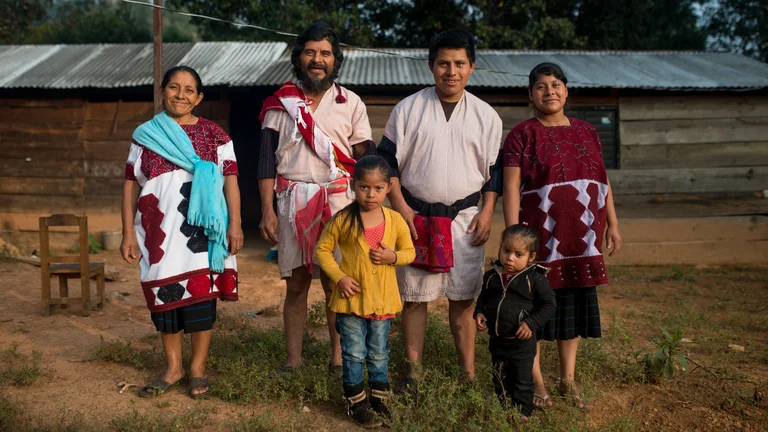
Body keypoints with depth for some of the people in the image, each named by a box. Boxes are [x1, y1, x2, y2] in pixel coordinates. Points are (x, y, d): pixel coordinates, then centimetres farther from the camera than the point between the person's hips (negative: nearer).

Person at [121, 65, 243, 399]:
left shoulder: (214, 134, 6)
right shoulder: (144, 134, 10)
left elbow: (230, 181, 2)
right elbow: (131, 186, 9)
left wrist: (235, 224, -7)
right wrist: (128, 233, 3)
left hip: (201, 228, -2)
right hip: (160, 229, 2)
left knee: (200, 294, 1)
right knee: (163, 294, 7)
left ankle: (197, 367, 15)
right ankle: (172, 367, 21)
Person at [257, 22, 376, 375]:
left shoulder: (351, 103, 8)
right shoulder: (280, 103, 8)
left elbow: (365, 157, 6)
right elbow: (267, 158, 5)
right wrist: (267, 210, -3)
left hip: (338, 201, -1)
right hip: (292, 202, 1)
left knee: (336, 283, 0)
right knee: (295, 284, 6)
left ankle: (338, 359, 13)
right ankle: (293, 360, 16)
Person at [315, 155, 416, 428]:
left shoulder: (395, 220, -3)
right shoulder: (343, 220, -9)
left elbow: (409, 252, 7)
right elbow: (323, 249, -3)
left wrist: (393, 257, -15)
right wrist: (339, 277, -14)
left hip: (383, 299, 2)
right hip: (351, 298, -2)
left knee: (379, 353, 16)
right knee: (354, 353, 7)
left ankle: (379, 398, 32)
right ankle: (356, 403, 21)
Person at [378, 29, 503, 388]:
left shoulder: (486, 116, 8)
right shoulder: (408, 109, 3)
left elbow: (495, 169, 12)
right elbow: (387, 160, 4)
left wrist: (486, 213, 1)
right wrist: (400, 207, -6)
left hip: (465, 217, 1)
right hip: (416, 216, 0)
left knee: (463, 298, 4)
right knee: (413, 296, 3)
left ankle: (468, 371, 15)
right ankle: (413, 371, 15)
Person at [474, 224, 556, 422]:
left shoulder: (535, 279, -15)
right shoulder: (491, 276, -1)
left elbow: (549, 304, -11)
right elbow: (483, 298, 14)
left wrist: (531, 323, -20)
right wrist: (479, 313, -5)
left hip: (522, 342, -4)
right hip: (497, 341, 5)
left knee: (522, 381, 10)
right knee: (500, 380, 20)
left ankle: (523, 412, 27)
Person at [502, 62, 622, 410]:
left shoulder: (586, 132, 12)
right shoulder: (522, 135, -4)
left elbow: (603, 182, 16)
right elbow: (511, 187, -9)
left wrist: (613, 225, 12)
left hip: (581, 235, 5)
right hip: (540, 235, -5)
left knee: (574, 302, 11)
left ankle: (567, 379, 25)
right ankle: (536, 381, 16)